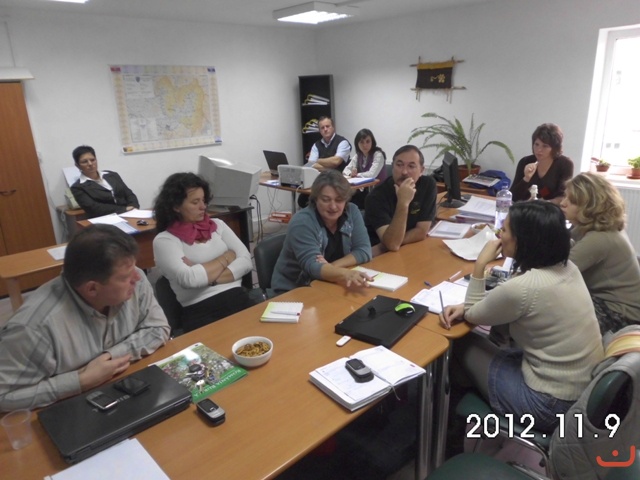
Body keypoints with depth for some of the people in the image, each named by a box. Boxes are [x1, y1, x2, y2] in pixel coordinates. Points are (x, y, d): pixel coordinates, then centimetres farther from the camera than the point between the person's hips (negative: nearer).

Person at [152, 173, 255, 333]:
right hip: (200, 311, -4)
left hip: (237, 299, 4)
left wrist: (209, 278, -9)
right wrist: (227, 257, -1)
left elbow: (246, 261, 5)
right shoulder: (164, 240, 2)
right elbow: (188, 279, -15)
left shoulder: (217, 225, 15)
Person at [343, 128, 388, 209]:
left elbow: (372, 174, -25)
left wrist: (356, 174, -12)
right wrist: (351, 174, -22)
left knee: (350, 202, -21)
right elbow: (346, 170, 1)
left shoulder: (378, 155, -14)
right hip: (363, 190, 6)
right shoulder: (358, 155, 7)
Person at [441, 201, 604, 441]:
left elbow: (473, 315, -9)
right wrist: (465, 307, -3)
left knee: (462, 344, 10)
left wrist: (480, 264, -9)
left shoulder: (523, 287, -29)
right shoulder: (567, 267, -3)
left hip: (553, 404, -7)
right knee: (486, 347, 20)